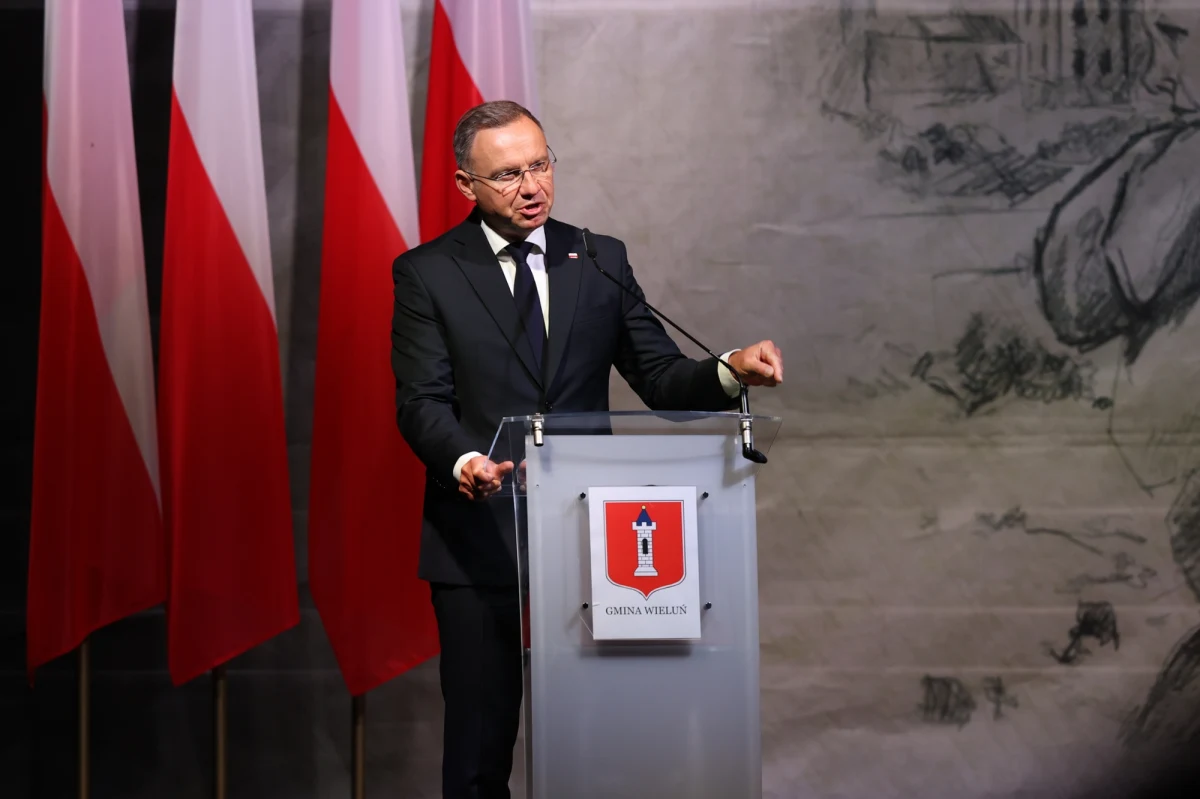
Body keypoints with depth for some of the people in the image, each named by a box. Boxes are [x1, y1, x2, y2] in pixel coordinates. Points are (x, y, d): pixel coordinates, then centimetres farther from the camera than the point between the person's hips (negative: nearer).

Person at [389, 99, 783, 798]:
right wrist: (463, 461, -29)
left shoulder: (602, 261, 9)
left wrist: (729, 372, -15)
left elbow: (661, 379, 6)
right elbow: (422, 402, -8)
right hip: (481, 546, -2)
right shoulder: (428, 274, 1)